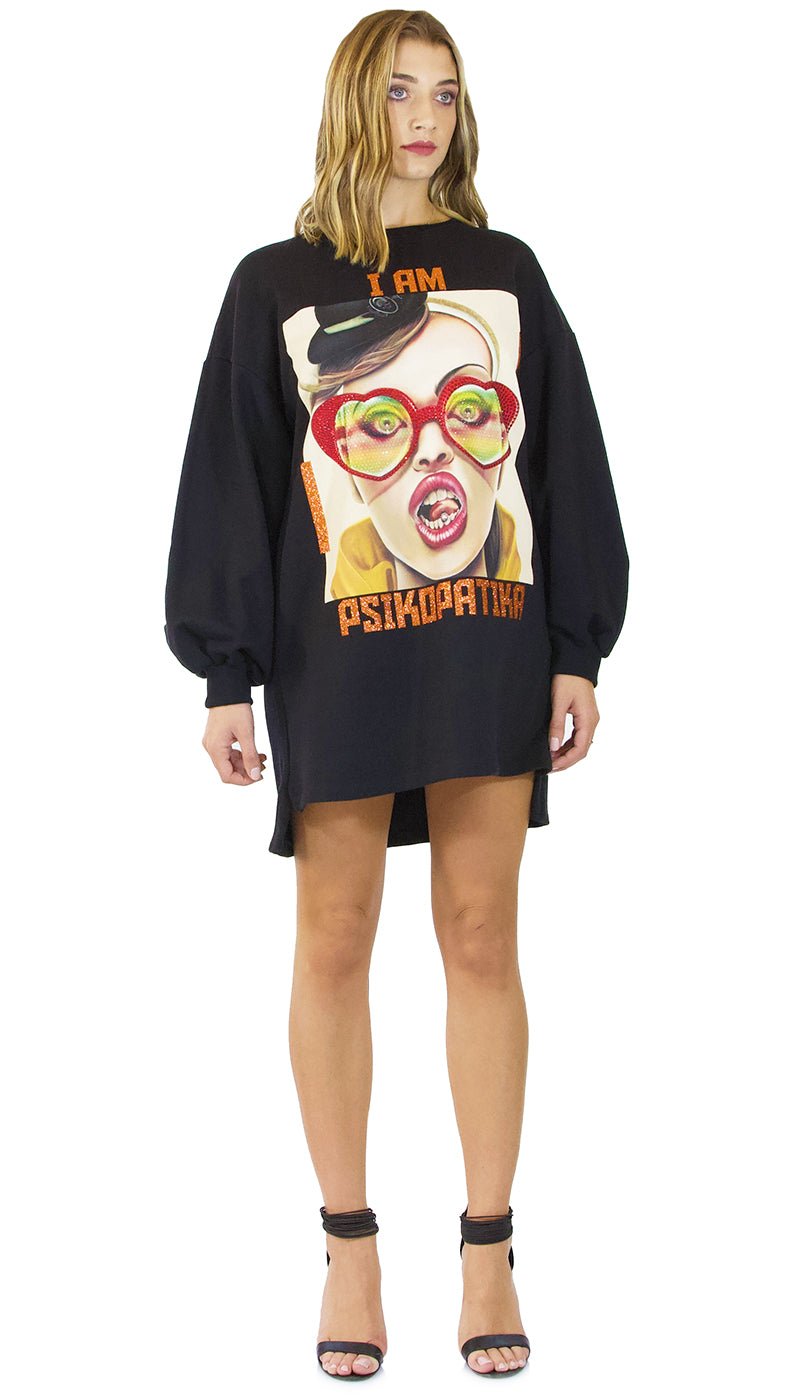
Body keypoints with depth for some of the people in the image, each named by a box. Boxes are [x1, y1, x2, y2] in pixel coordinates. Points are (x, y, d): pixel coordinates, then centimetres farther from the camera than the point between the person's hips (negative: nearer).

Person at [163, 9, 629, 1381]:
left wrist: (578, 651, 3)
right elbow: (229, 483, 4)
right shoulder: (276, 284, 6)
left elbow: (567, 464, 9)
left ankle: (488, 1252, 12)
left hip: (490, 649, 1)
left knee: (481, 938, 3)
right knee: (335, 943, 2)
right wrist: (227, 676, -2)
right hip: (337, 653, -1)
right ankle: (350, 1251, 14)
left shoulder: (506, 272, 10)